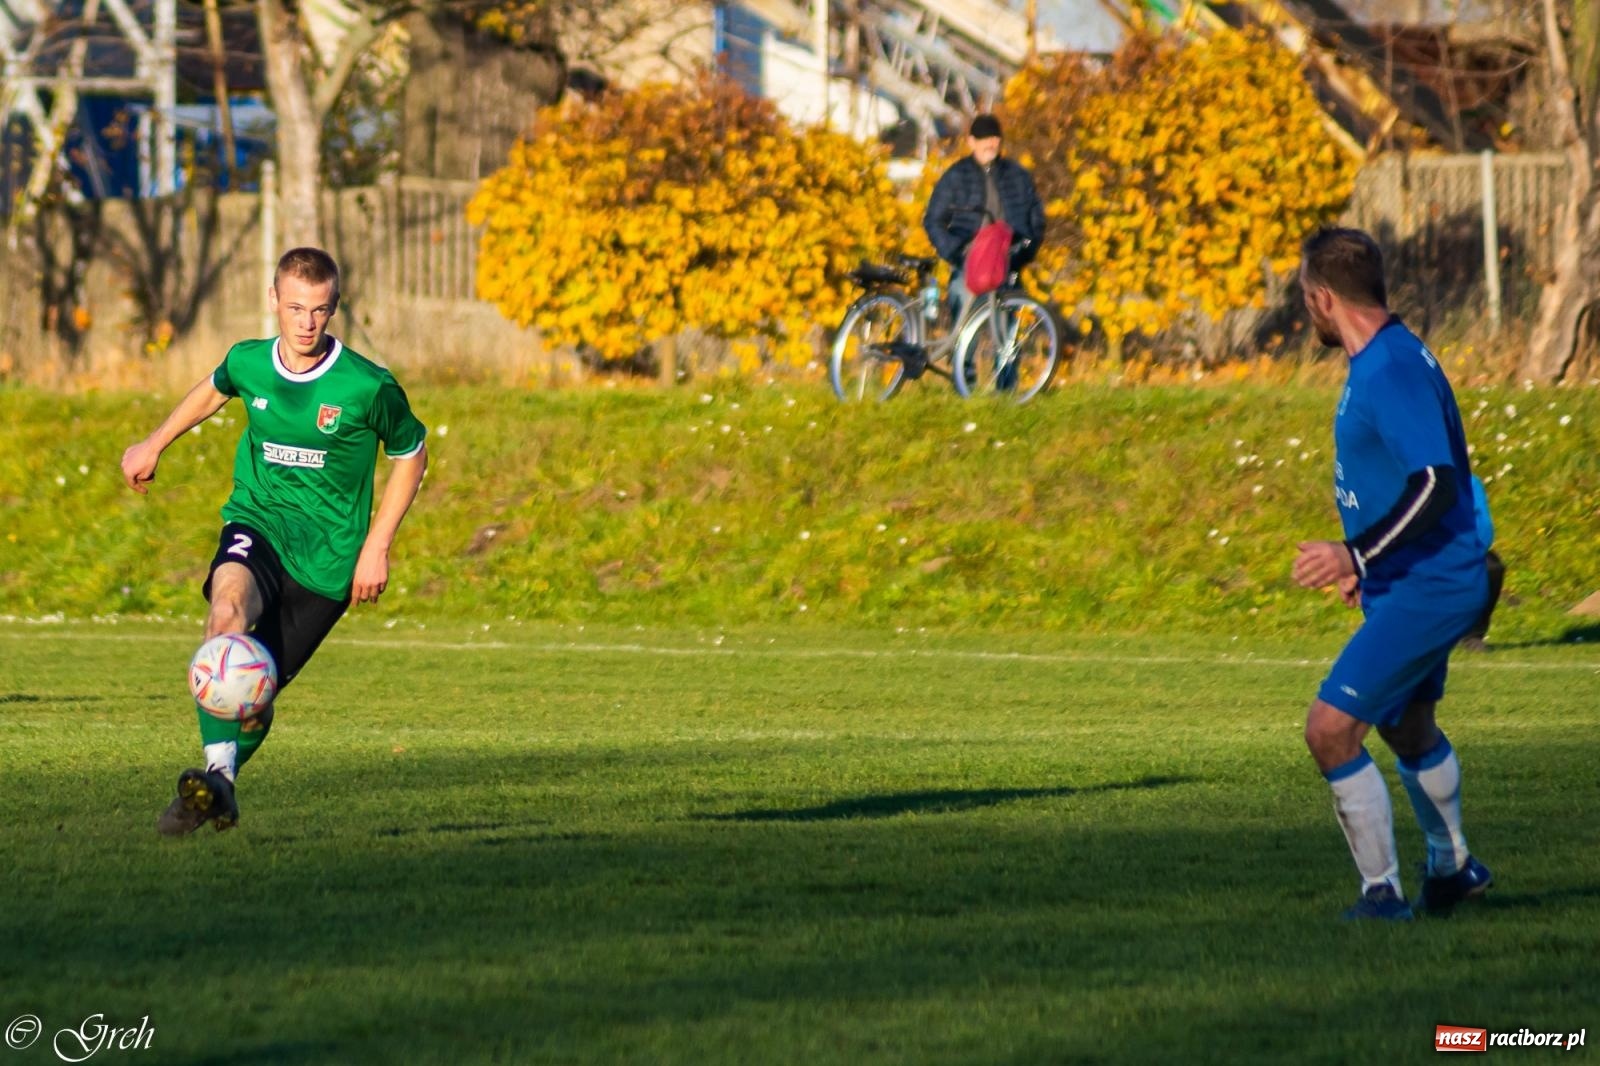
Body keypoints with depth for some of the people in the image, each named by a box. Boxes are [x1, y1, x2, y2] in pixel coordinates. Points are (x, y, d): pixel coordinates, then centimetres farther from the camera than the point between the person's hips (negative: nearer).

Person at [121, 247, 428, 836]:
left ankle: (217, 788, 24)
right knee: (228, 602, -33)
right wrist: (153, 445, 34)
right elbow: (212, 390, 24)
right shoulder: (248, 363, -2)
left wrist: (376, 547, 1)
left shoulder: (369, 387, -11)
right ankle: (216, 775, -43)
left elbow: (410, 455, 5)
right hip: (256, 522, 1)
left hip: (326, 555, -1)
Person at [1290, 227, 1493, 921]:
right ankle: (1451, 869, 47)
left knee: (1330, 729, -14)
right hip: (1416, 584, 11)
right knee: (1408, 729, 28)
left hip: (1423, 591, -11)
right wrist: (1370, 560, 27)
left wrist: (1358, 555, -31)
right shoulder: (1387, 360, 11)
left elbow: (1435, 484, -29)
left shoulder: (1392, 372, -21)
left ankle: (1382, 892, -7)